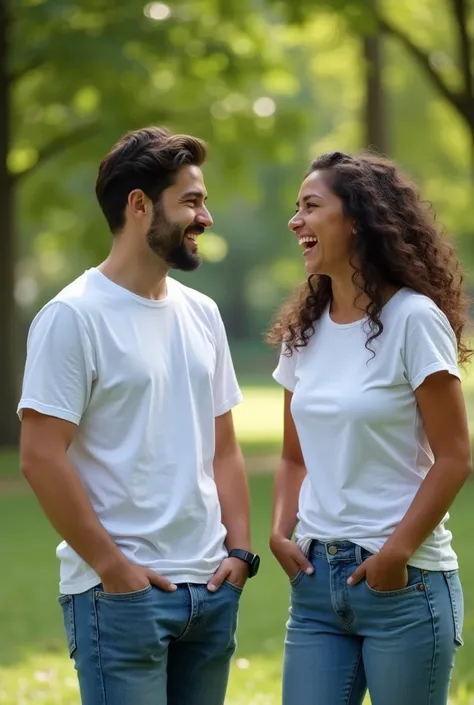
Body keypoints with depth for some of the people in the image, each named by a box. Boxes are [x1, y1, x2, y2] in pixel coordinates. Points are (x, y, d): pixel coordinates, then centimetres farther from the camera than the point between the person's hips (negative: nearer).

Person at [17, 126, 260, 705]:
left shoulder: (201, 314, 13)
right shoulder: (73, 317, -9)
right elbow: (41, 459, -14)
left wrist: (239, 550, 6)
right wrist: (112, 566, -14)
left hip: (211, 590, 7)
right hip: (120, 594, -7)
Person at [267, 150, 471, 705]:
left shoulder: (413, 320, -9)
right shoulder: (304, 330, 10)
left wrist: (397, 553, -16)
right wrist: (281, 531, 0)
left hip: (404, 582, -6)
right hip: (316, 577, 6)